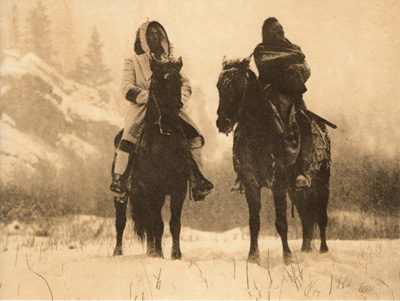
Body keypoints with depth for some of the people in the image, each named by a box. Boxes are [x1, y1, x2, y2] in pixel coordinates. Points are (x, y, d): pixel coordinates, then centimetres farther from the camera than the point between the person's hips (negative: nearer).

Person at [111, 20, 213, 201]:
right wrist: (150, 97, -20)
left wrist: (179, 99, -7)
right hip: (141, 109, -4)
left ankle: (197, 182, -8)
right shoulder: (133, 62, 7)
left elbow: (185, 83, 16)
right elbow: (127, 89, -6)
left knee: (195, 136, -16)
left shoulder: (170, 62, 19)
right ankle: (118, 178, -24)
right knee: (129, 136, -34)